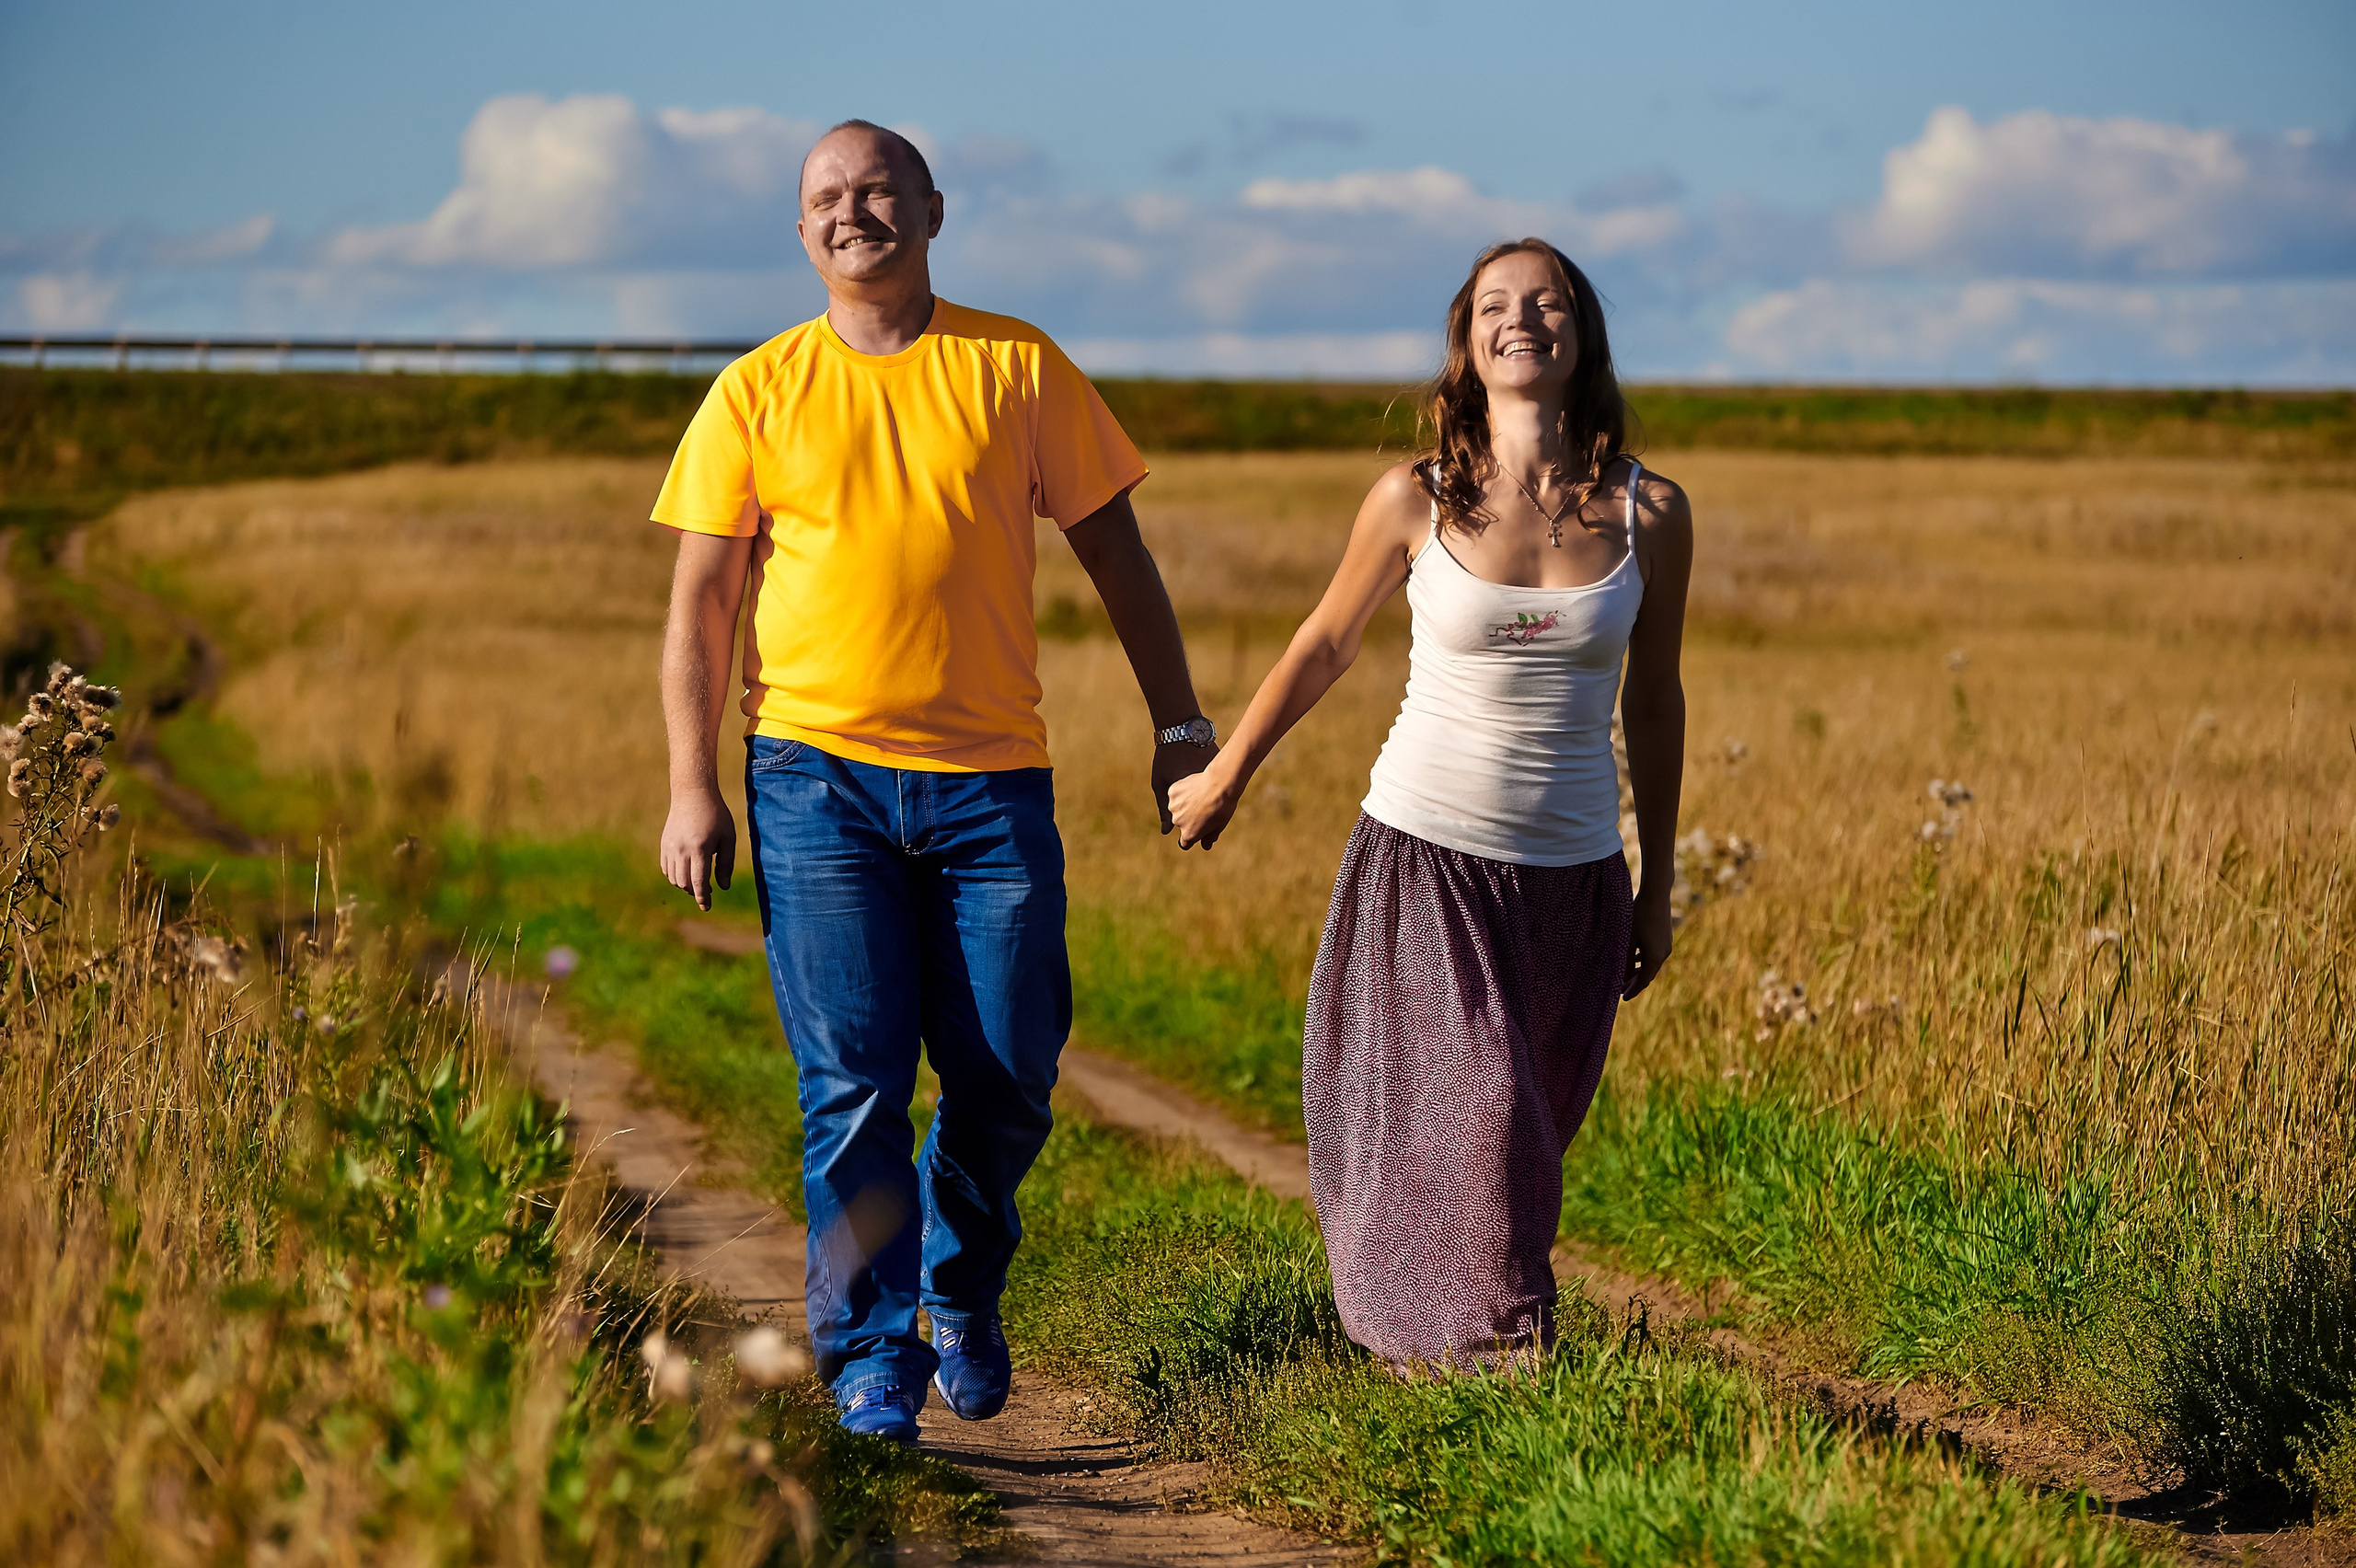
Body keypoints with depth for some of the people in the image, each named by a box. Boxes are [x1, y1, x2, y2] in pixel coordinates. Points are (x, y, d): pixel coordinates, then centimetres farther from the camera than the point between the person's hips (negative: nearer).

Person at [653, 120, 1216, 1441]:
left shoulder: (1018, 368, 6)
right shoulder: (758, 395, 5)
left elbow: (1115, 550, 11)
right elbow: (701, 602, 6)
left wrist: (1180, 722, 6)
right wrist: (693, 788, -2)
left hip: (992, 780, 1)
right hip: (817, 773, -1)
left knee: (1007, 1081, 2)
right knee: (852, 1085, -4)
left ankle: (962, 1290, 29)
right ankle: (872, 1357, 6)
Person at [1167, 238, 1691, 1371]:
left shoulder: (1649, 513, -2)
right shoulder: (1415, 501, -6)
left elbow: (1653, 699, 9)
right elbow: (1326, 644, 9)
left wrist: (1657, 888, 13)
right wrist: (1223, 776, 18)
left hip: (1572, 878, 2)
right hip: (1424, 857, -2)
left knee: (1527, 1140, 8)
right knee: (1470, 1123, -11)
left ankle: (1428, 1346, 24)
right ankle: (1493, 1362, -3)